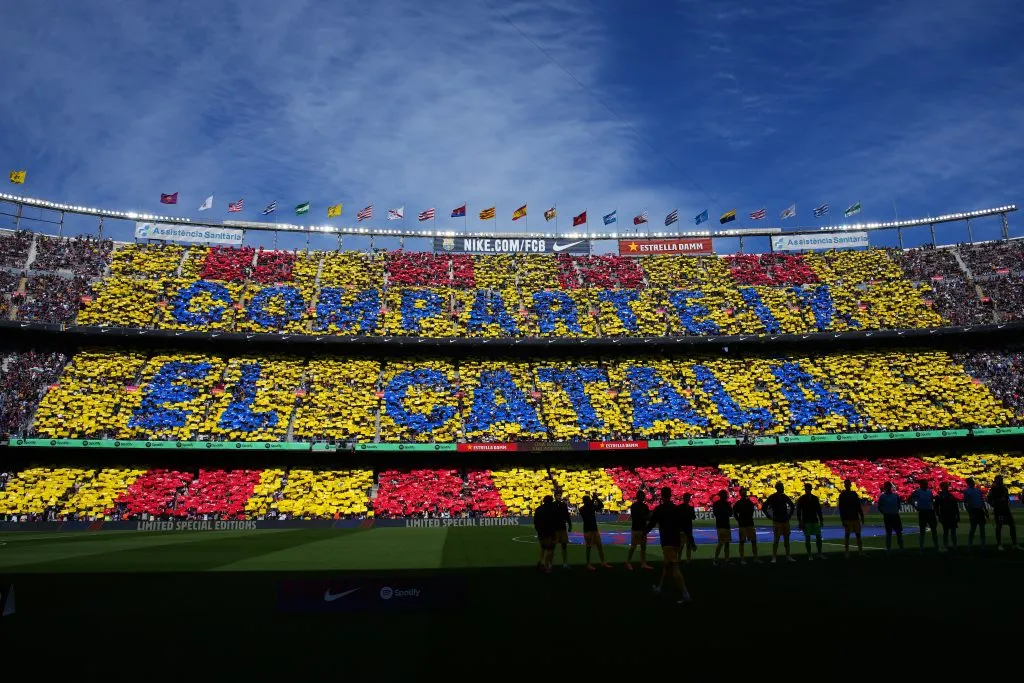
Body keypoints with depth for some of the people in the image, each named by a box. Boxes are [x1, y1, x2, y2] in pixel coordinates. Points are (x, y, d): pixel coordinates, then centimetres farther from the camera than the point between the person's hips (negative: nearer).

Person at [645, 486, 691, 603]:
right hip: (676, 541, 7)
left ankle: (685, 595, -19)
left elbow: (651, 523, -1)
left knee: (674, 568, -11)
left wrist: (644, 533, 18)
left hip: (667, 542, -7)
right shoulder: (676, 509, 8)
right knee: (667, 564, 21)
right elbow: (684, 526, 7)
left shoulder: (659, 509, -7)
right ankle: (659, 588, 34)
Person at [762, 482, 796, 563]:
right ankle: (774, 557, -1)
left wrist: (789, 515, 11)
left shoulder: (785, 497, 7)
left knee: (786, 538, 10)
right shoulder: (772, 497, -7)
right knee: (776, 539, -6)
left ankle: (788, 556, 19)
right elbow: (764, 507, -9)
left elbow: (792, 506, 21)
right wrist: (770, 517, -9)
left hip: (785, 520, 5)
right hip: (777, 521, -5)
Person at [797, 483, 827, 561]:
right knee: (807, 538, 0)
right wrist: (800, 522, -8)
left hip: (815, 521, 3)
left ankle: (820, 554, 12)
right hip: (806, 522, -3)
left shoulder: (815, 498, 6)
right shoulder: (801, 499, -2)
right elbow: (798, 511, -3)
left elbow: (819, 510, 11)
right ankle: (809, 555, 6)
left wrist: (821, 520, 7)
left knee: (818, 537, 1)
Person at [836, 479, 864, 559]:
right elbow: (841, 509, -6)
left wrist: (862, 516, 7)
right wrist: (843, 520, -11)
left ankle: (860, 551, 11)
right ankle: (846, 552, 2)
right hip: (847, 519, -4)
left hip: (856, 518, 4)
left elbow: (859, 506, 12)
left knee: (858, 535, 6)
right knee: (847, 535, -1)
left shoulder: (854, 494, 8)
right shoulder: (842, 495, -3)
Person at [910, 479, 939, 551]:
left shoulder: (929, 491, 7)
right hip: (922, 512, -4)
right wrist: (915, 507, -9)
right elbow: (910, 499, -3)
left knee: (934, 529, 6)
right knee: (922, 530, 2)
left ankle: (936, 546, 15)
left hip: (930, 511, 4)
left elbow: (932, 500, 17)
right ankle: (921, 547, 9)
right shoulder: (917, 491, -7)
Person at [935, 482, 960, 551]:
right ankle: (945, 546, 4)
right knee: (946, 532, -2)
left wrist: (958, 516, 8)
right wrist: (939, 517, -9)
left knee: (953, 532, 6)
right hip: (944, 517, -4)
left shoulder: (951, 496, 11)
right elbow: (936, 507, -2)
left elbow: (956, 507, 13)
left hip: (952, 517, 4)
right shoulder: (939, 497, 0)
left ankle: (955, 546, 11)